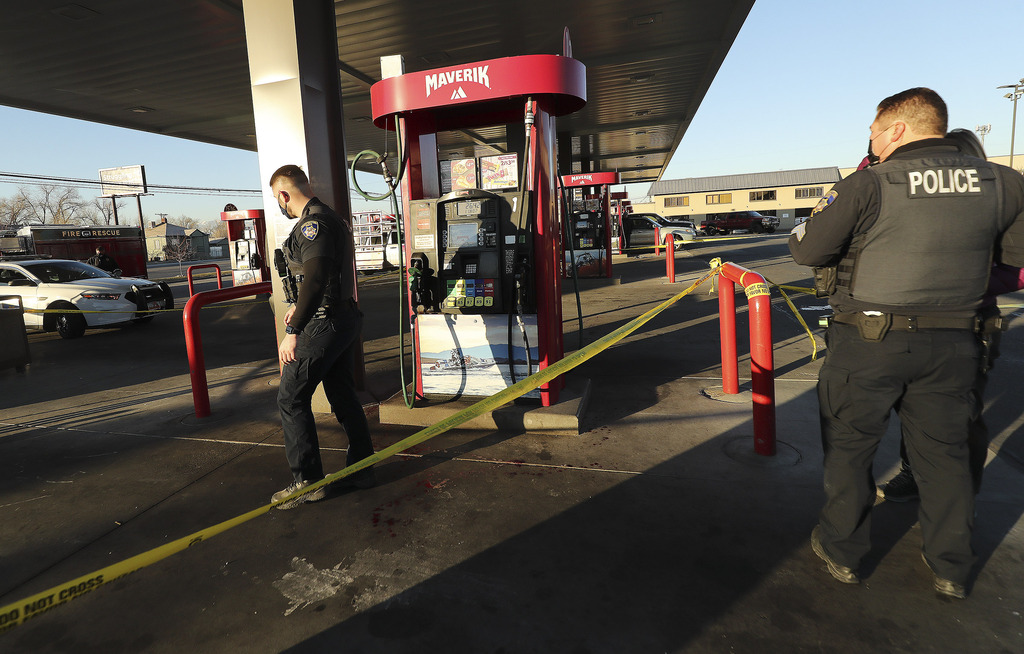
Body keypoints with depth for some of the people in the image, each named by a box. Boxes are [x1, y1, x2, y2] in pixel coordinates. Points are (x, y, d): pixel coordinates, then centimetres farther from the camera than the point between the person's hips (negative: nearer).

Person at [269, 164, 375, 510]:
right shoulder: (332, 218, 18)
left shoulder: (313, 222, -14)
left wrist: (293, 331, -25)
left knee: (291, 398, -1)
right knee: (343, 395, 16)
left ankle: (308, 481, 5)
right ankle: (361, 469, 23)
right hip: (347, 317, 10)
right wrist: (300, 307, 32)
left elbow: (316, 278, -25)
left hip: (324, 323, -10)